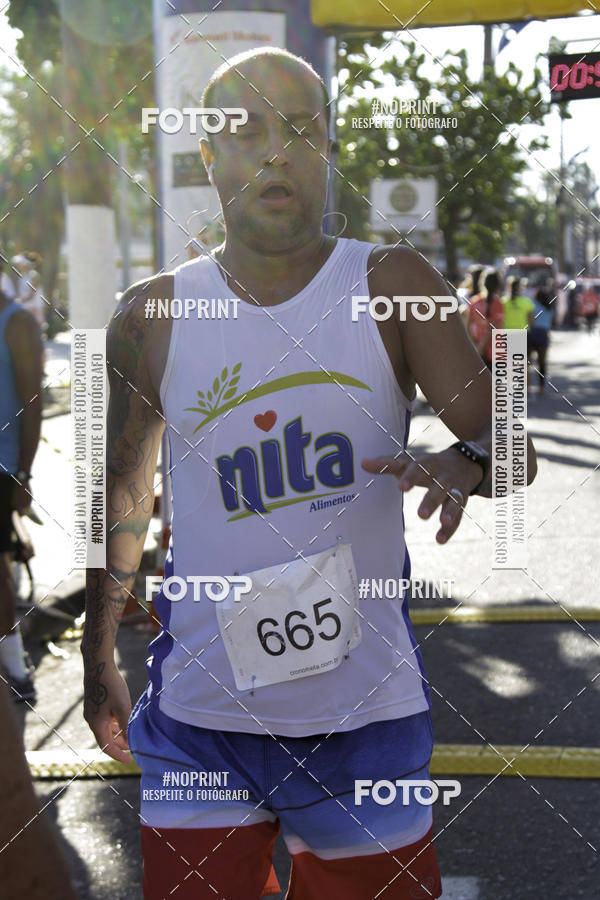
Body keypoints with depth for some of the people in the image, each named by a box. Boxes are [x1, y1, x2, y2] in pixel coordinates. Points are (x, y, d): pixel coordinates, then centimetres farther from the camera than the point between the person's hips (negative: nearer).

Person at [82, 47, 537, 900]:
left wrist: (466, 464, -27)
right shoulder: (153, 316, 1)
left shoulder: (393, 287, -2)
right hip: (201, 719, 1)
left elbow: (507, 439, -3)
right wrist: (99, 660, 15)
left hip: (364, 711, 0)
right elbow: (125, 494, 11)